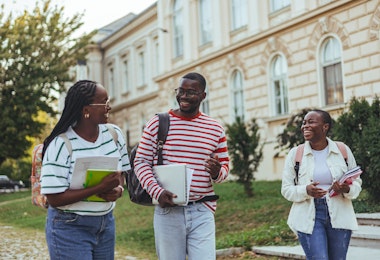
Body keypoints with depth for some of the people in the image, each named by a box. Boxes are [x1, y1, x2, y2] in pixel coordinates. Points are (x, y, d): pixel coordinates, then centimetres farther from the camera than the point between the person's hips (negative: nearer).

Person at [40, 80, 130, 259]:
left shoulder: (114, 134, 0)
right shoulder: (61, 145, -18)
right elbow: (54, 198, -20)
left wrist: (118, 189, -12)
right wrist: (101, 188, -27)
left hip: (105, 223, 6)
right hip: (69, 227, -6)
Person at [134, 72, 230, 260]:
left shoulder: (215, 128, 8)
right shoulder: (157, 123, 2)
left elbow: (225, 165, 12)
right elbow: (141, 162, 0)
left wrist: (217, 173, -14)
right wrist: (157, 192, -16)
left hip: (202, 212, 1)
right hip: (167, 211, -1)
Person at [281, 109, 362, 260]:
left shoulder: (343, 150, 3)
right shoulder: (295, 153, 1)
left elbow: (357, 183, 9)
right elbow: (286, 189, 1)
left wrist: (347, 189, -15)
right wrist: (306, 191, -19)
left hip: (339, 216, 2)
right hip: (309, 217, -2)